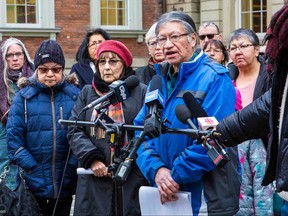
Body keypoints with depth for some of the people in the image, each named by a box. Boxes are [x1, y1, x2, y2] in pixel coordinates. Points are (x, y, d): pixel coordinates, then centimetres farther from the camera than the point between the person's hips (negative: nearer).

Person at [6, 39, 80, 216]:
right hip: (33, 182, -1)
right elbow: (13, 138, -5)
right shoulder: (24, 97, -1)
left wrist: (73, 166, -11)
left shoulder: (75, 95, 2)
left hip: (66, 182, 1)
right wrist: (32, 168, -13)